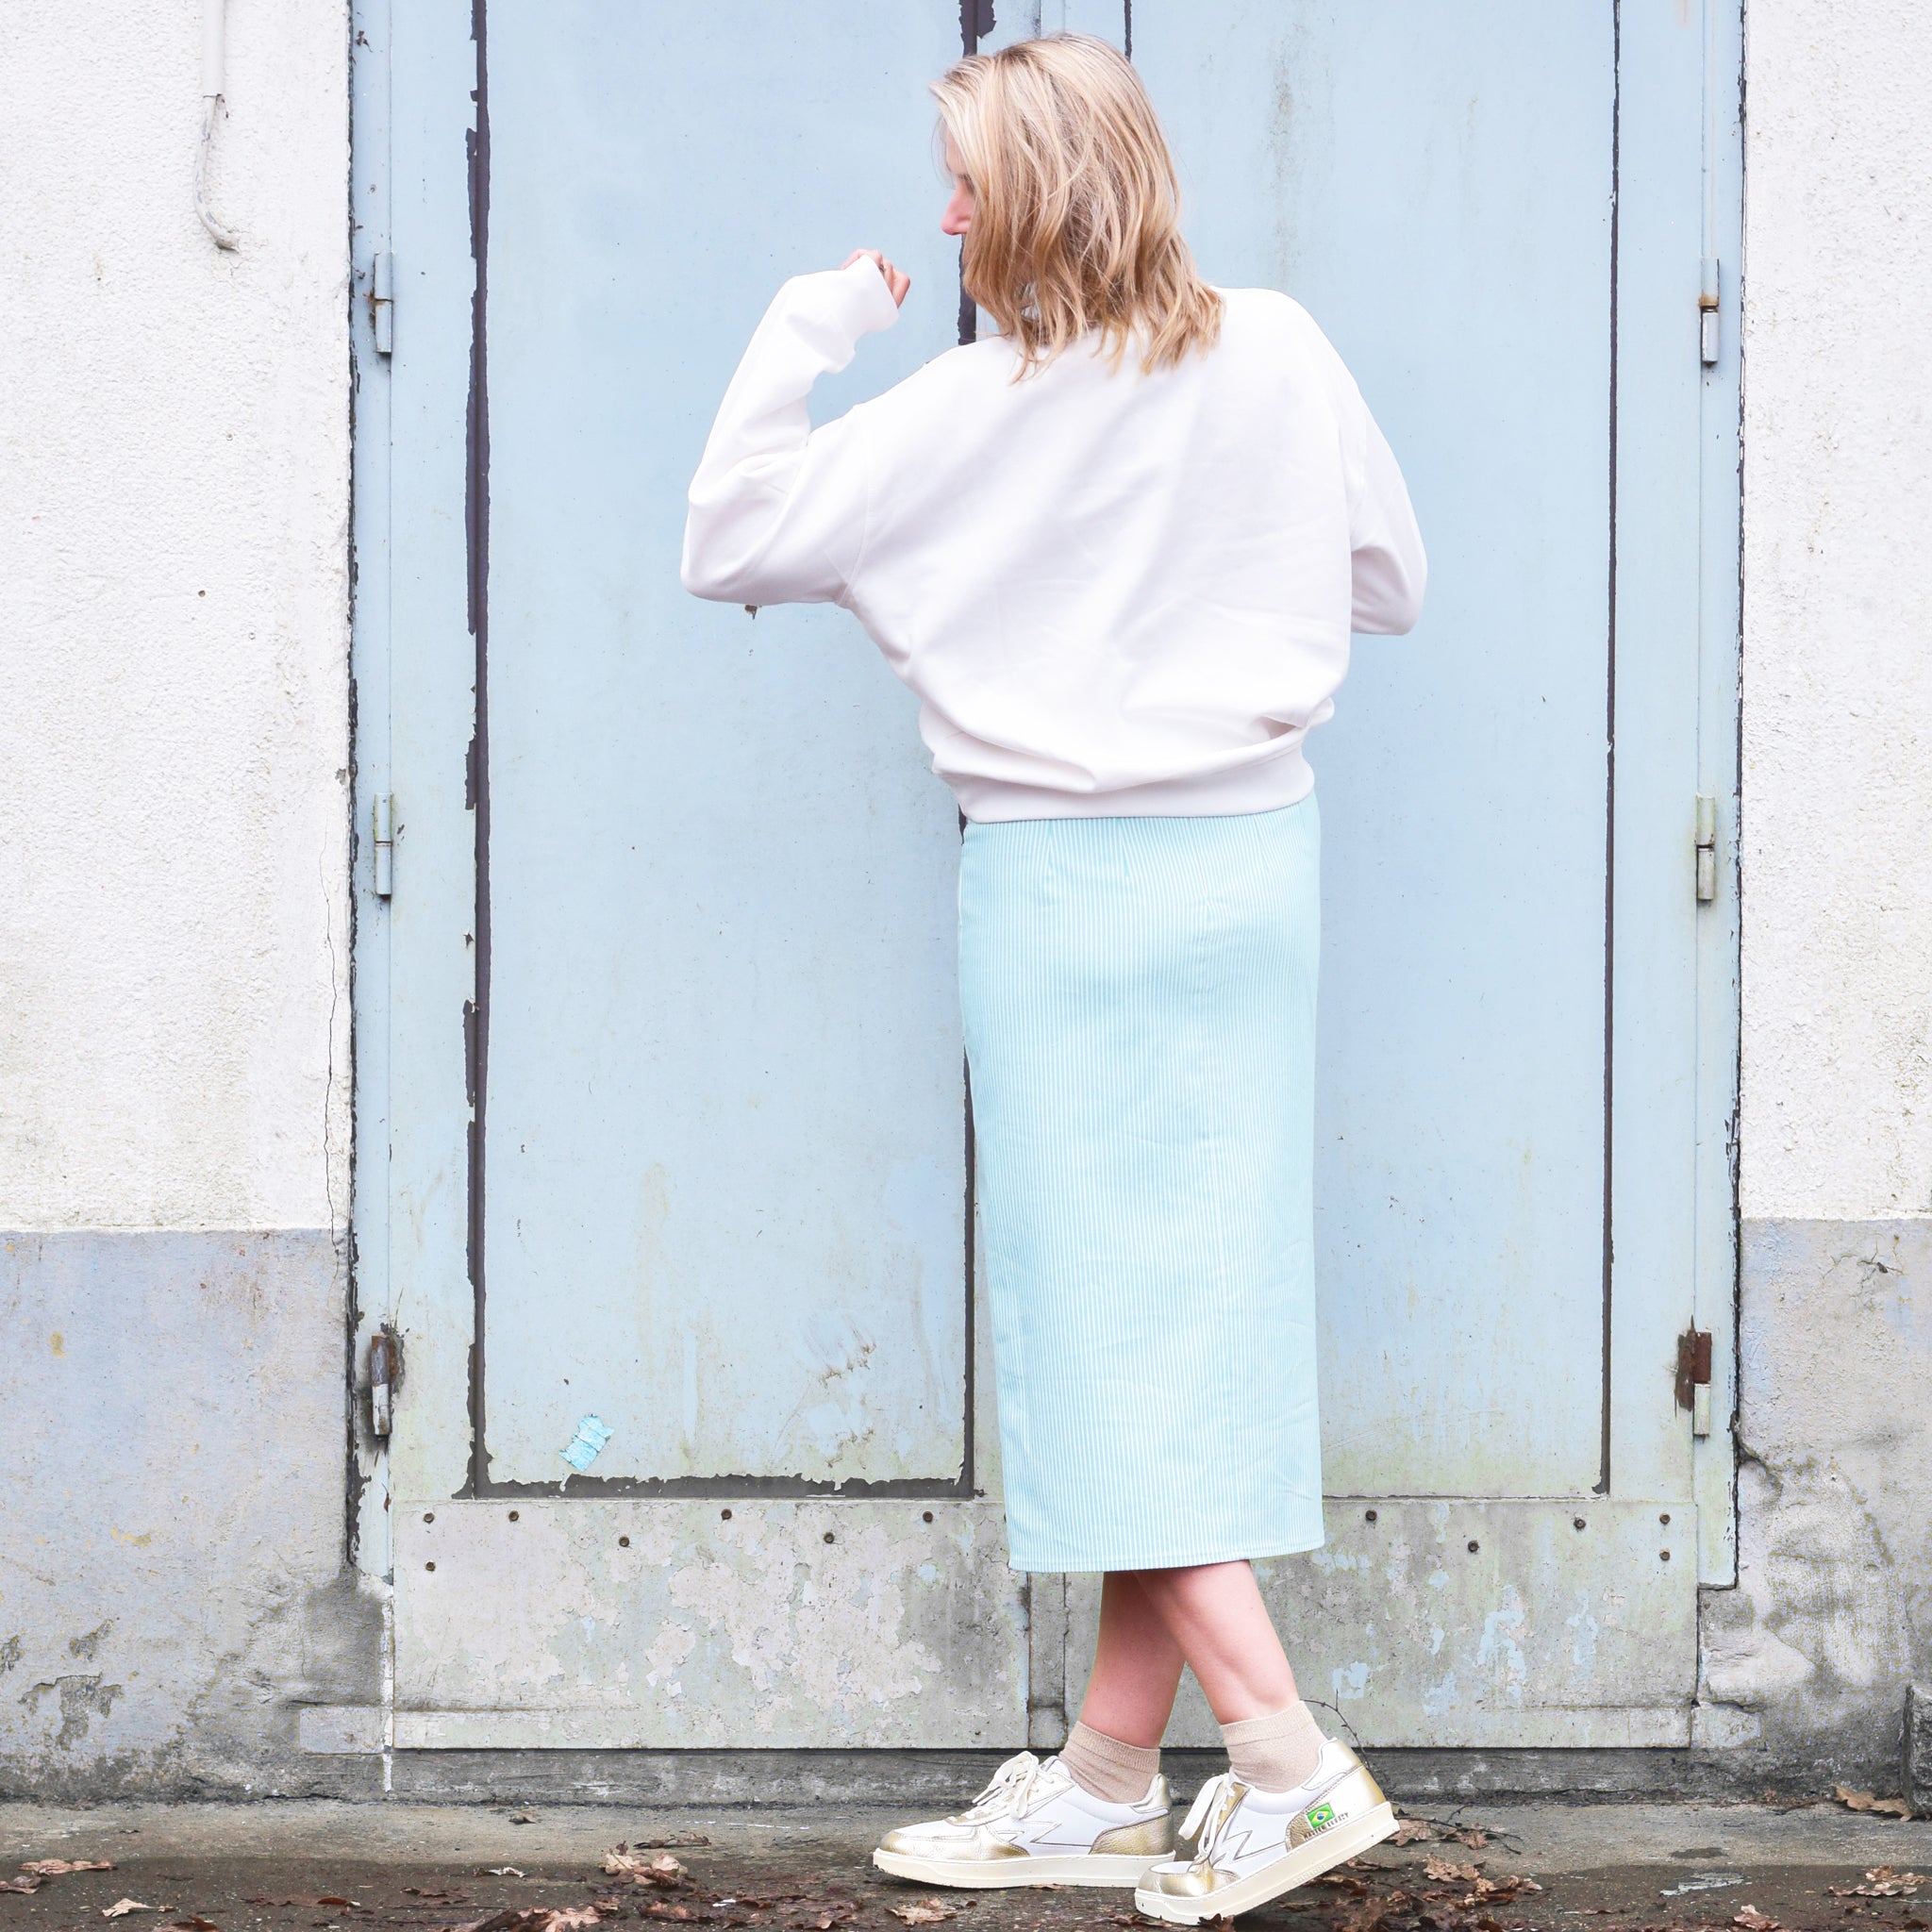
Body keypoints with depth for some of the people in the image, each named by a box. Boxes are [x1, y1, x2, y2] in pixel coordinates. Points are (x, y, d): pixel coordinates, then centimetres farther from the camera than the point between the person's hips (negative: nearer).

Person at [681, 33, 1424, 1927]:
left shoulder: (969, 412, -11)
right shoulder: (1280, 352, 0)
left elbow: (726, 544, -8)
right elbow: (1389, 582, 10)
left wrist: (807, 325, -1)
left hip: (1063, 880, -5)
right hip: (1253, 855, 5)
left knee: (1105, 1304, -1)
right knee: (1195, 1293, 7)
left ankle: (1284, 1752, -9)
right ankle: (1110, 1774, 15)